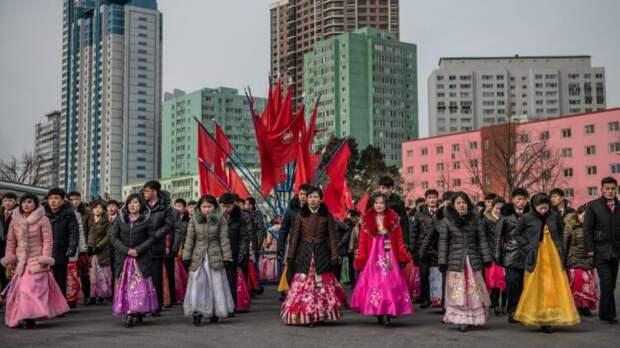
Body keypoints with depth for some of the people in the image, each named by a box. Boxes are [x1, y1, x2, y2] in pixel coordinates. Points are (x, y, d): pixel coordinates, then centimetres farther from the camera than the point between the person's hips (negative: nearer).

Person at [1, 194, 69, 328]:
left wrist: (45, 259, -12)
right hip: (20, 260, 5)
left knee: (33, 287, -12)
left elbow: (47, 241, -6)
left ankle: (30, 316, -12)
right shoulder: (15, 221, 9)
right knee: (20, 287, 4)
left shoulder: (43, 220, -3)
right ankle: (21, 316, 12)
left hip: (36, 260, -4)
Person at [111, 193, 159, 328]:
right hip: (123, 257, 2)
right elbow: (113, 237, 4)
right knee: (124, 285, -2)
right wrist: (126, 250, -9)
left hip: (141, 258, -2)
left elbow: (152, 237, 0)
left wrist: (138, 250, -12)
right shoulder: (120, 218, 7)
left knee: (140, 285, -6)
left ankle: (139, 313, -1)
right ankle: (128, 314, 0)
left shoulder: (146, 219, 1)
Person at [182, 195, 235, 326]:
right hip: (198, 257, 1)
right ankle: (197, 312, -7)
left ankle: (215, 313, 16)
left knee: (216, 284, 4)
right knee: (198, 283, -8)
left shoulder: (220, 219, 0)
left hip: (215, 257, 0)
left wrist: (226, 257, -3)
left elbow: (224, 239, 0)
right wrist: (187, 256, 0)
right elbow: (189, 239, 5)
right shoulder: (194, 220, 4)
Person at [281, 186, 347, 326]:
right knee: (302, 283, -4)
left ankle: (319, 315, 6)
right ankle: (302, 315, 3)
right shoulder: (301, 216, 7)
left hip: (321, 254, 0)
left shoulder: (327, 216, 5)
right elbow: (295, 237, 7)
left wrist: (334, 256, -3)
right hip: (304, 253, 1)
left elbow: (332, 237, 4)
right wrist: (290, 256, 3)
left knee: (322, 284, -2)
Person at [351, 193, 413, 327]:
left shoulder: (393, 219, 8)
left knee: (390, 282, -5)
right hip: (373, 255, -1)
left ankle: (388, 313, -1)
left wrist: (401, 256, -4)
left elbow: (399, 239, 5)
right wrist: (361, 258, -3)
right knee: (375, 282, -7)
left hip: (389, 255, 1)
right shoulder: (367, 219, 6)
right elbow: (363, 240, 3)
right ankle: (380, 314, -6)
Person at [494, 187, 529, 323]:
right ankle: (513, 311, 0)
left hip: (527, 256, 2)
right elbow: (498, 236, 5)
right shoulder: (506, 215, 5)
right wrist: (497, 255, 0)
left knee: (524, 284, -2)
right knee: (512, 282, -9)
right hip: (511, 255, -2)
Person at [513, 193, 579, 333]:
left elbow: (561, 231, 22)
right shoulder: (527, 218, -3)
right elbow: (518, 234, 12)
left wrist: (559, 245, 11)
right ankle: (536, 318, 6)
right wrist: (526, 248, 5)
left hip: (553, 256, 2)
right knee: (535, 288, -2)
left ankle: (548, 319, 5)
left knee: (554, 287, -1)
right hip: (535, 257, -2)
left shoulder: (555, 216, 4)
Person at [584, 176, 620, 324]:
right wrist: (590, 249, -9)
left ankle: (604, 312, 22)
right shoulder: (593, 206, -1)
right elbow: (587, 229, -3)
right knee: (606, 282, -11)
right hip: (600, 250, -4)